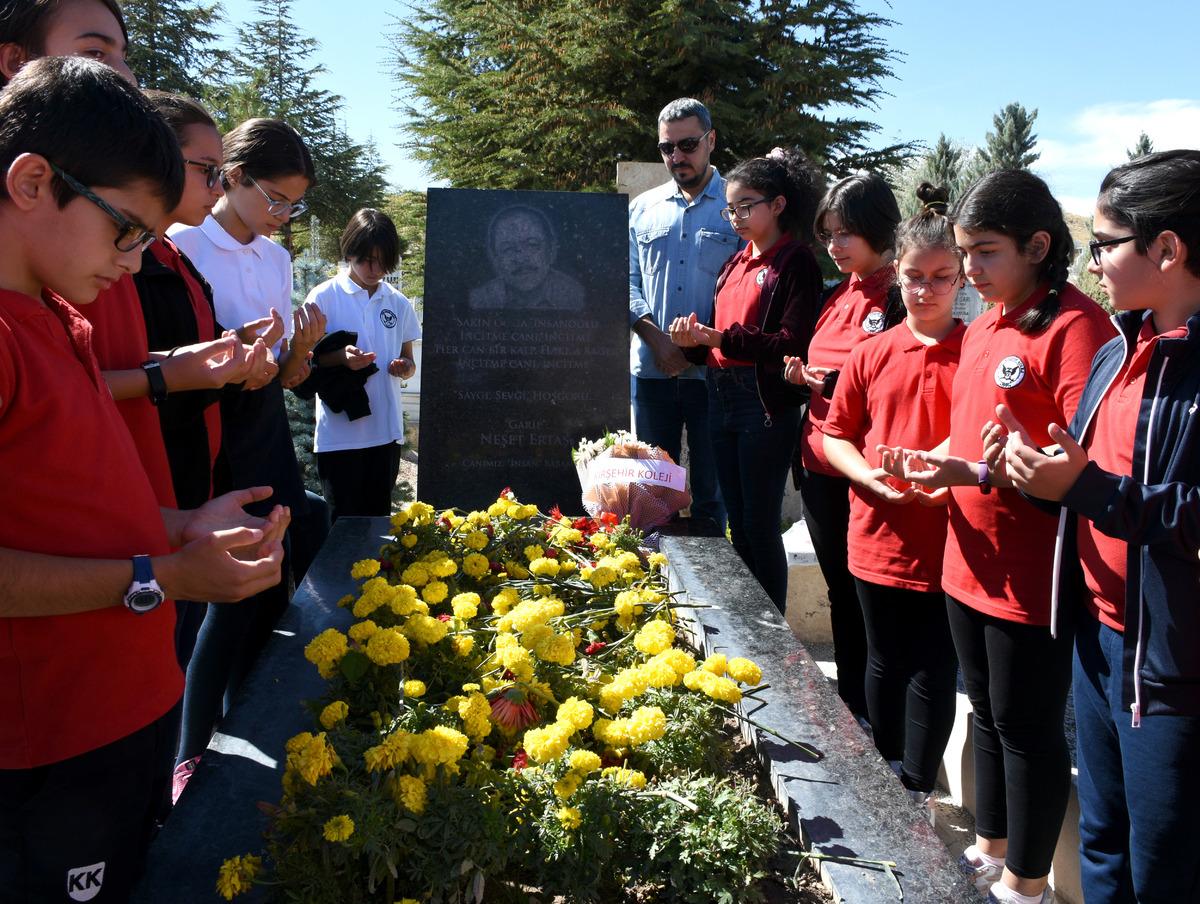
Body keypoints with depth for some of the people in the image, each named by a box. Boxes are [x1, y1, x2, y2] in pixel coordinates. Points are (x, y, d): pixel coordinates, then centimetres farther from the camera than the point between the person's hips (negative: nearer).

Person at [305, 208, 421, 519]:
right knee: (344, 521, 2)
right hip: (339, 433, -4)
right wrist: (341, 357, -21)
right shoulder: (324, 297, -3)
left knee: (379, 516, 12)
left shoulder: (398, 303, 9)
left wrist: (405, 367, -7)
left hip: (386, 431, 4)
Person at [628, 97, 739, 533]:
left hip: (714, 371, -3)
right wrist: (657, 339, -8)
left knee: (711, 489, 4)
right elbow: (629, 282, 9)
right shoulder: (642, 208, 14)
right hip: (651, 370, 3)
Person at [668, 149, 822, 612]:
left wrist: (722, 337, -23)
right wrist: (695, 340, -4)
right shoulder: (735, 264, 17)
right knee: (737, 521, 15)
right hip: (721, 396, 8)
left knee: (760, 524, -1)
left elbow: (794, 344, -19)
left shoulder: (795, 262, -8)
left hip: (766, 403, -8)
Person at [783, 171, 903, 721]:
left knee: (866, 597, 3)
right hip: (819, 464, 8)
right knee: (840, 592, 17)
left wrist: (838, 382, -21)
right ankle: (849, 702, 32)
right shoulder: (836, 296, 14)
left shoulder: (899, 299, -11)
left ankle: (872, 715, 18)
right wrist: (798, 372, 3)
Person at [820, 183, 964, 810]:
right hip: (878, 538, 3)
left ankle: (915, 792, 24)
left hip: (949, 541, -3)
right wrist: (873, 477, -9)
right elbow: (836, 435, 9)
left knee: (932, 673, 7)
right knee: (884, 663, 17)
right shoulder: (871, 355, 3)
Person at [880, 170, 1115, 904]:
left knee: (1028, 728, 7)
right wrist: (934, 460, 2)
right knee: (988, 714, 21)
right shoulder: (984, 328, 11)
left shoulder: (1074, 325, -16)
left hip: (1033, 578, -8)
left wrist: (977, 475, -26)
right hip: (970, 563, 8)